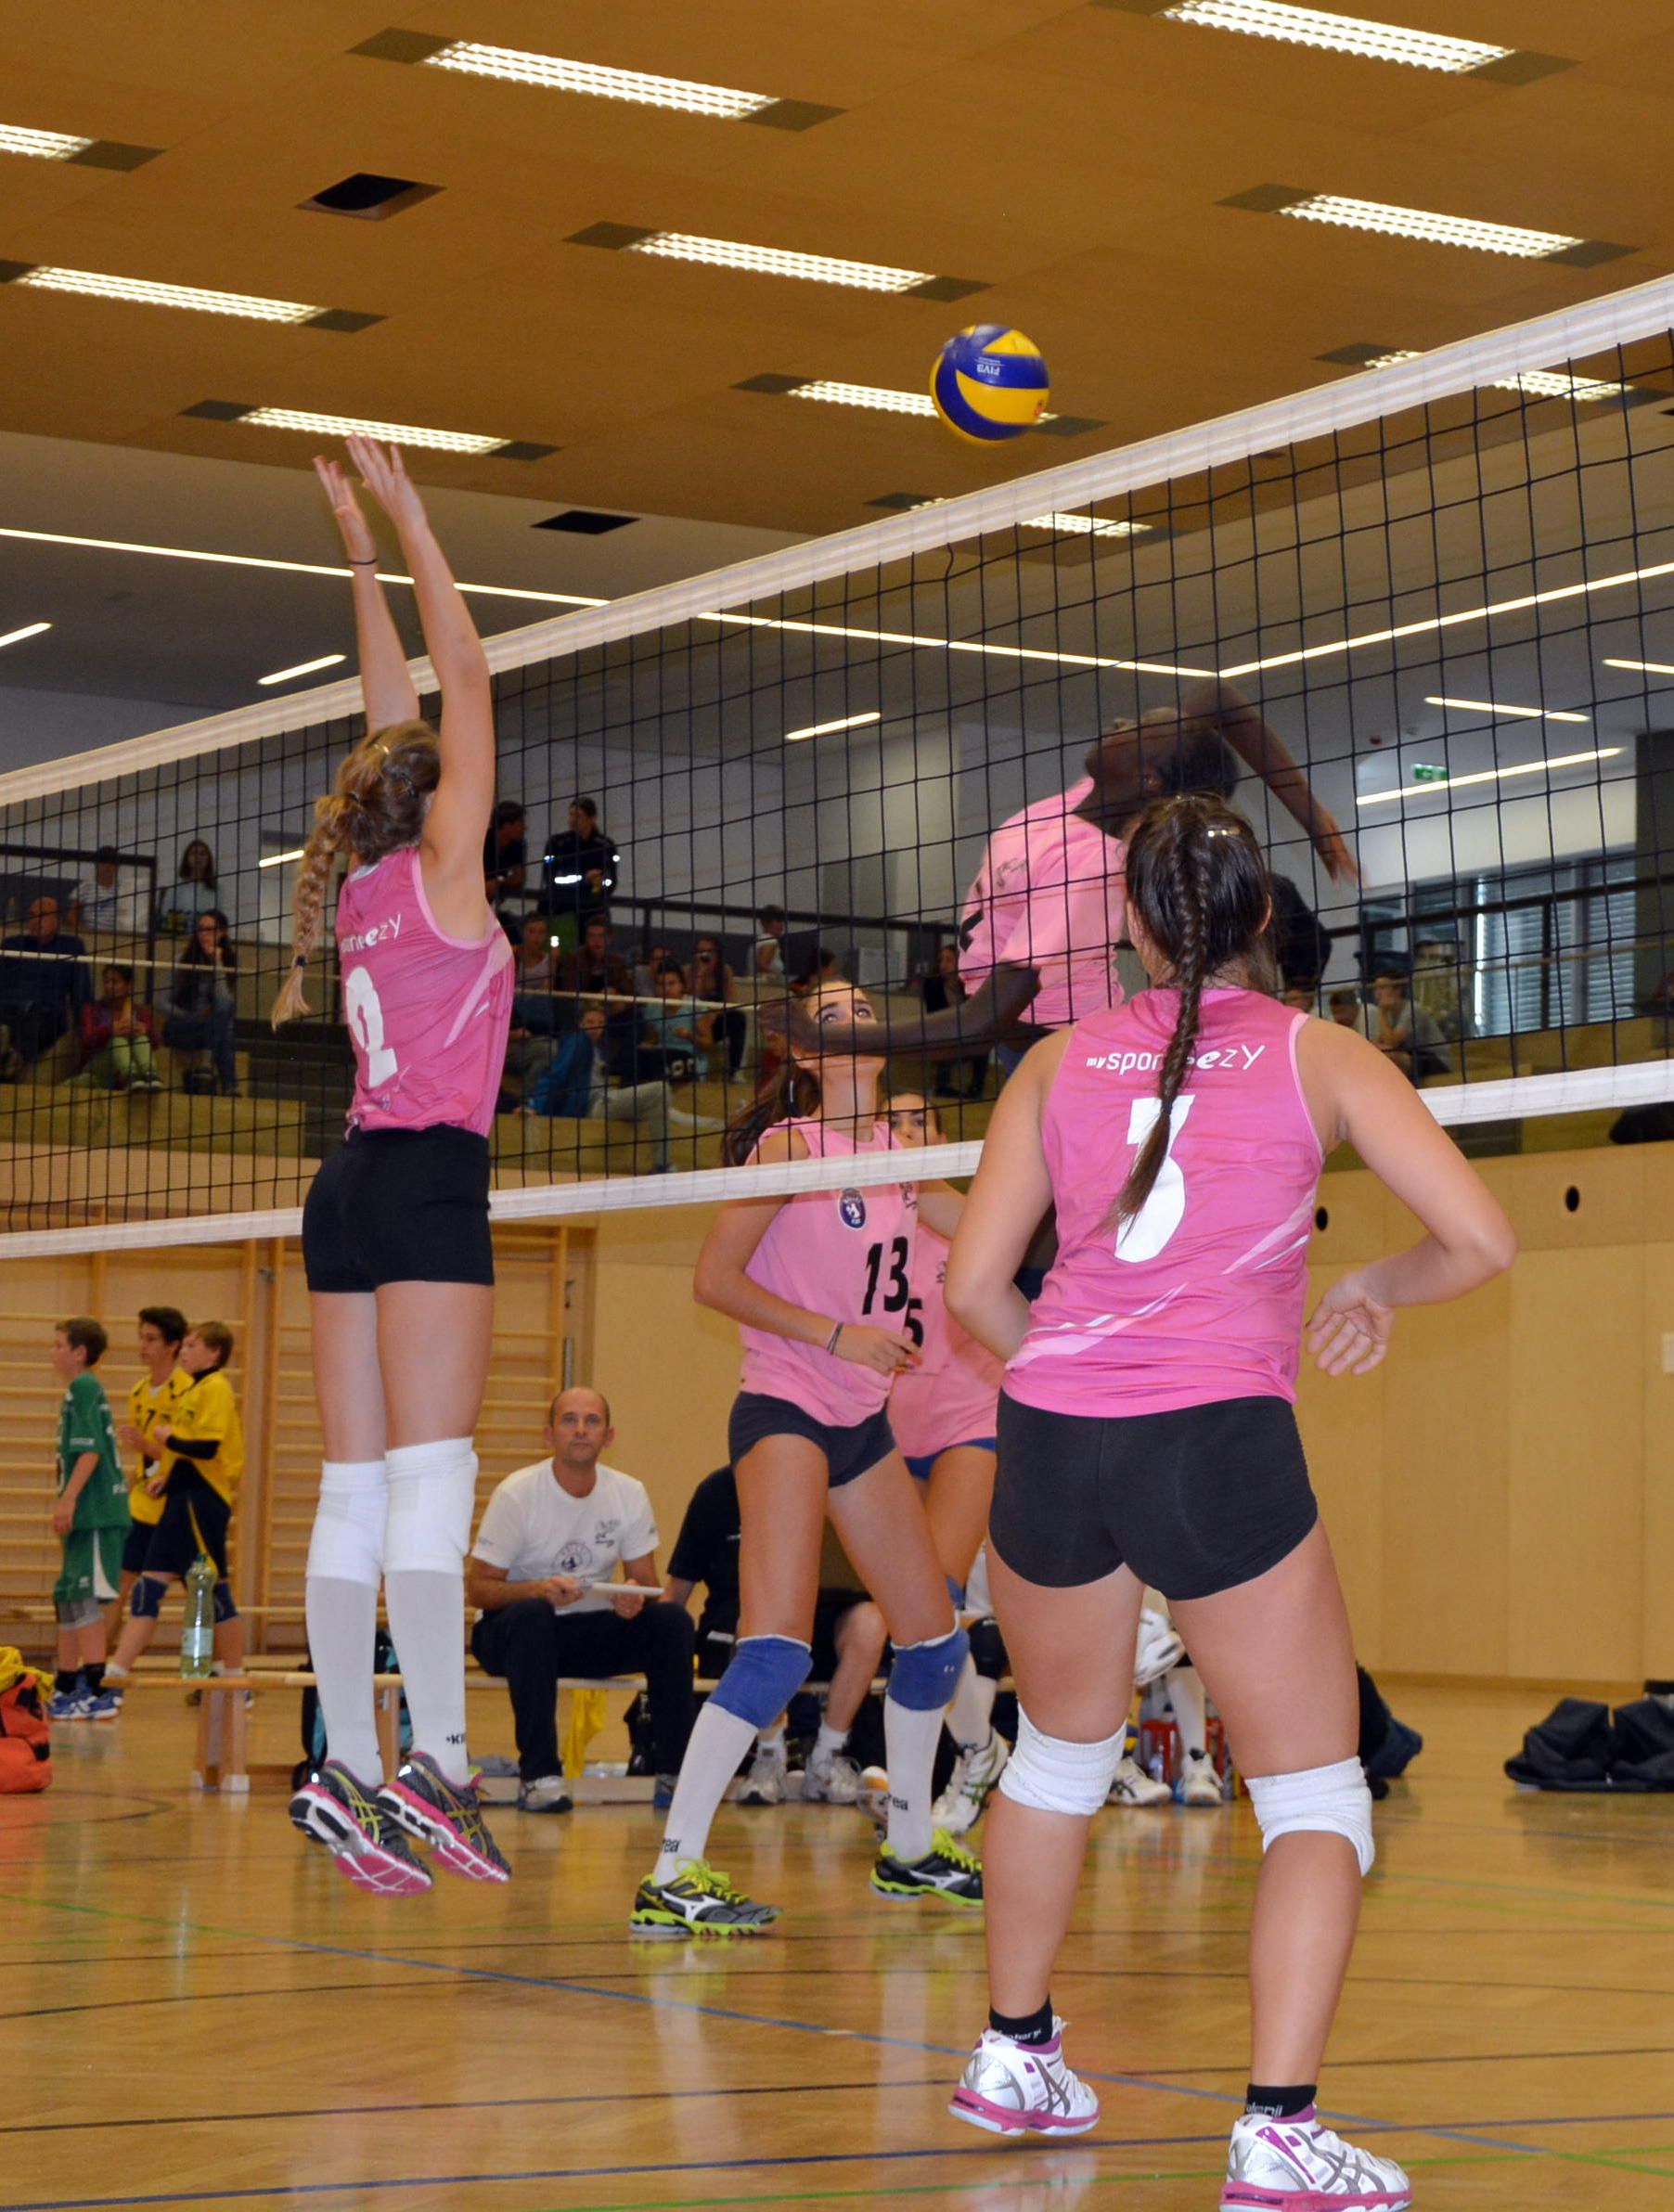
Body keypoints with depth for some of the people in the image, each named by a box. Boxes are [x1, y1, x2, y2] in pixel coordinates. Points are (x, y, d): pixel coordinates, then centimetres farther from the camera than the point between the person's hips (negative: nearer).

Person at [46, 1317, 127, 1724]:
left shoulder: (83, 1388, -11)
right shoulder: (79, 1390, 18)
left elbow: (90, 1450, -19)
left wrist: (68, 1499, -22)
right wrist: (66, 1502, 24)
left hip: (95, 1511, -10)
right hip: (88, 1512, 10)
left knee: (85, 1597, -12)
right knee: (68, 1597, 17)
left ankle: (96, 1691, -14)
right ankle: (66, 1687, 26)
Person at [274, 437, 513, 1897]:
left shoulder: (367, 888, 15)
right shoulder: (440, 873, -2)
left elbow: (399, 717, 25)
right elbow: (463, 680, -2)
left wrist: (365, 556, 31)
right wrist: (403, 526, 2)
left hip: (356, 1184, 8)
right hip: (429, 1182, -8)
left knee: (359, 1489, 3)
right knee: (429, 1477, -14)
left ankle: (348, 1769, 1)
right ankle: (435, 1760, -20)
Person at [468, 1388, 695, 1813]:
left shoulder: (628, 1494, 0)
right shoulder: (516, 1494, -13)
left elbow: (649, 1583, 2)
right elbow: (479, 1589, -14)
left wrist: (635, 1596, -24)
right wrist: (539, 1588, -34)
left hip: (593, 1633, 4)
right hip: (514, 1632, -4)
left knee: (672, 1620, -21)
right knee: (532, 1615, -38)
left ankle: (676, 1770, -16)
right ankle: (539, 1774, -36)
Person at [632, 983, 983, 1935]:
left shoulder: (900, 1150, 9)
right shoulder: (788, 1145, -10)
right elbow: (714, 1278, -12)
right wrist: (837, 1336, -17)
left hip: (864, 1422, 8)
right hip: (784, 1409, -8)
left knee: (935, 1637, 14)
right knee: (778, 1649, -21)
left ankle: (910, 1847, 32)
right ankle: (673, 1876, -21)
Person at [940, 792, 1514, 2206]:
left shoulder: (1059, 1063, 13)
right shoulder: (1318, 1056, 6)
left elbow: (975, 1291, 11)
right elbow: (1480, 1240, -1)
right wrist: (1370, 1292, 18)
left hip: (1051, 1440, 4)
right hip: (1221, 1441, -4)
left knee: (1061, 1751, 27)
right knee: (1317, 1797, 6)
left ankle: (1014, 2055, 40)